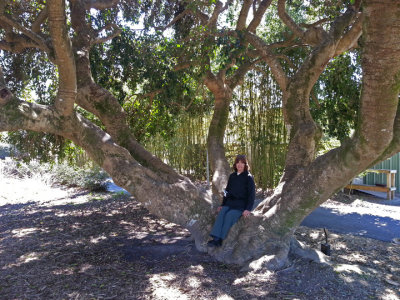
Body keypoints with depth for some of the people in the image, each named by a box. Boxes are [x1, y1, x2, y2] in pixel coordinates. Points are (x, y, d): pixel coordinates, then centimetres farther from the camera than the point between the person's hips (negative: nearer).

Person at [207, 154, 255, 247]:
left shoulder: (248, 177, -2)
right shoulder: (232, 176, 14)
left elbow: (252, 194, -5)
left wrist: (248, 209, -15)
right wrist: (222, 205, 10)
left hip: (241, 205, -4)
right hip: (229, 203, 5)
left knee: (229, 215, -30)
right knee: (221, 212, -24)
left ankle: (220, 240, -29)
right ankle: (216, 238, -34)